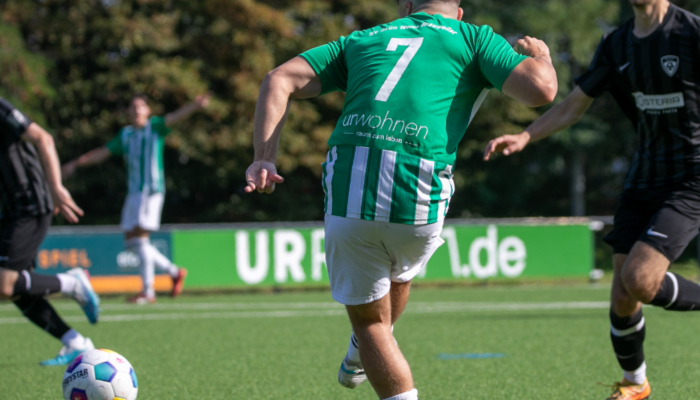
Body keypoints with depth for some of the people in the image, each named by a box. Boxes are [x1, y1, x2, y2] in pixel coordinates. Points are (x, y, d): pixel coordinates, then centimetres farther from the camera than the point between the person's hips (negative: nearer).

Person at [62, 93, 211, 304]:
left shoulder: (155, 127, 2)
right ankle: (174, 271, 16)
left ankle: (148, 291, -9)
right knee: (132, 241, 3)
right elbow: (102, 152, 26)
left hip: (152, 189, -7)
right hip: (134, 191, 7)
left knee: (141, 237, -14)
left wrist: (194, 106, -32)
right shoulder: (125, 135, 18)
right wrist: (76, 163, 27)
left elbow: (175, 117, -14)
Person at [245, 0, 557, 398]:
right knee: (399, 276, 34)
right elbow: (541, 90, 0)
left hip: (347, 196, 1)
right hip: (418, 202, -1)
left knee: (369, 319, 17)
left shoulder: (362, 40, 23)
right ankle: (359, 362, 55)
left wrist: (264, 158, 5)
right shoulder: (475, 38, 14)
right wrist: (542, 55, 23)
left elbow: (280, 81, 14)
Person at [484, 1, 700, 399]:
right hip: (644, 182, 6)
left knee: (639, 280, -23)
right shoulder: (617, 45, 6)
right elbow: (572, 107, 12)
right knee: (622, 297, 3)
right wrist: (522, 137, -1)